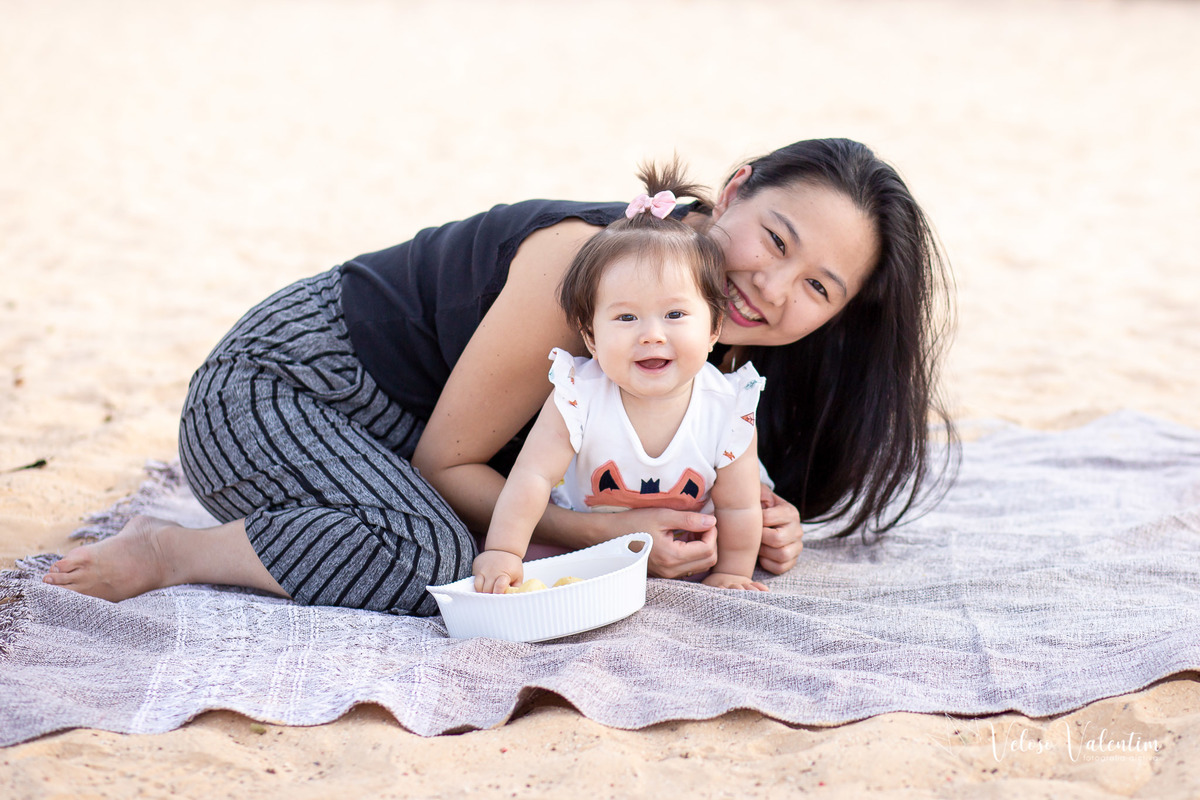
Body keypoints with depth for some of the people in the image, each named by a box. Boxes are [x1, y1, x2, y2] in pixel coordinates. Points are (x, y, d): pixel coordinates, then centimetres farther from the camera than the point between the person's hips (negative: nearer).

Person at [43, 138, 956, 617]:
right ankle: (172, 552, -11)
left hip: (398, 426, 9)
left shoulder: (714, 326, -6)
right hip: (272, 385, -9)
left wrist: (755, 523, -15)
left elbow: (676, 474, 6)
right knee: (433, 553, -32)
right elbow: (446, 463, -23)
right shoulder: (591, 266, -31)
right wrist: (611, 535, -31)